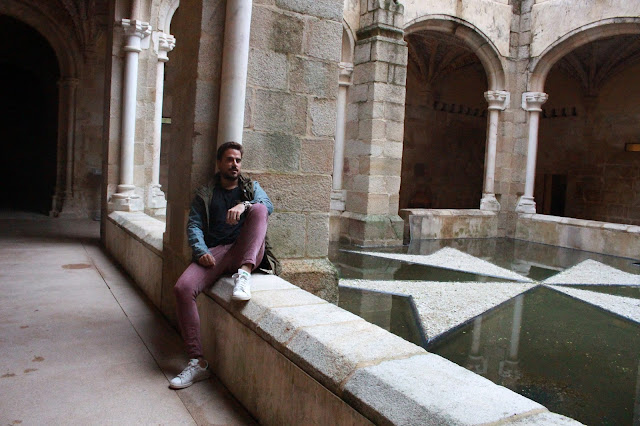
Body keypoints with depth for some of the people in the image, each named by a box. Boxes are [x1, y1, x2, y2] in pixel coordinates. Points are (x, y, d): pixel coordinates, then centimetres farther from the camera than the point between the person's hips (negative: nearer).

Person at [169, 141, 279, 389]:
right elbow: (194, 225, 10)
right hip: (215, 253, 1)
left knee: (258, 209, -25)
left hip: (246, 253, -1)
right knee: (183, 288, -25)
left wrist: (244, 205, -23)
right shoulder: (205, 194, 21)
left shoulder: (251, 187, 21)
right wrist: (201, 250, -11)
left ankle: (244, 273, -39)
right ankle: (198, 362, -19)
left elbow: (267, 206, -1)